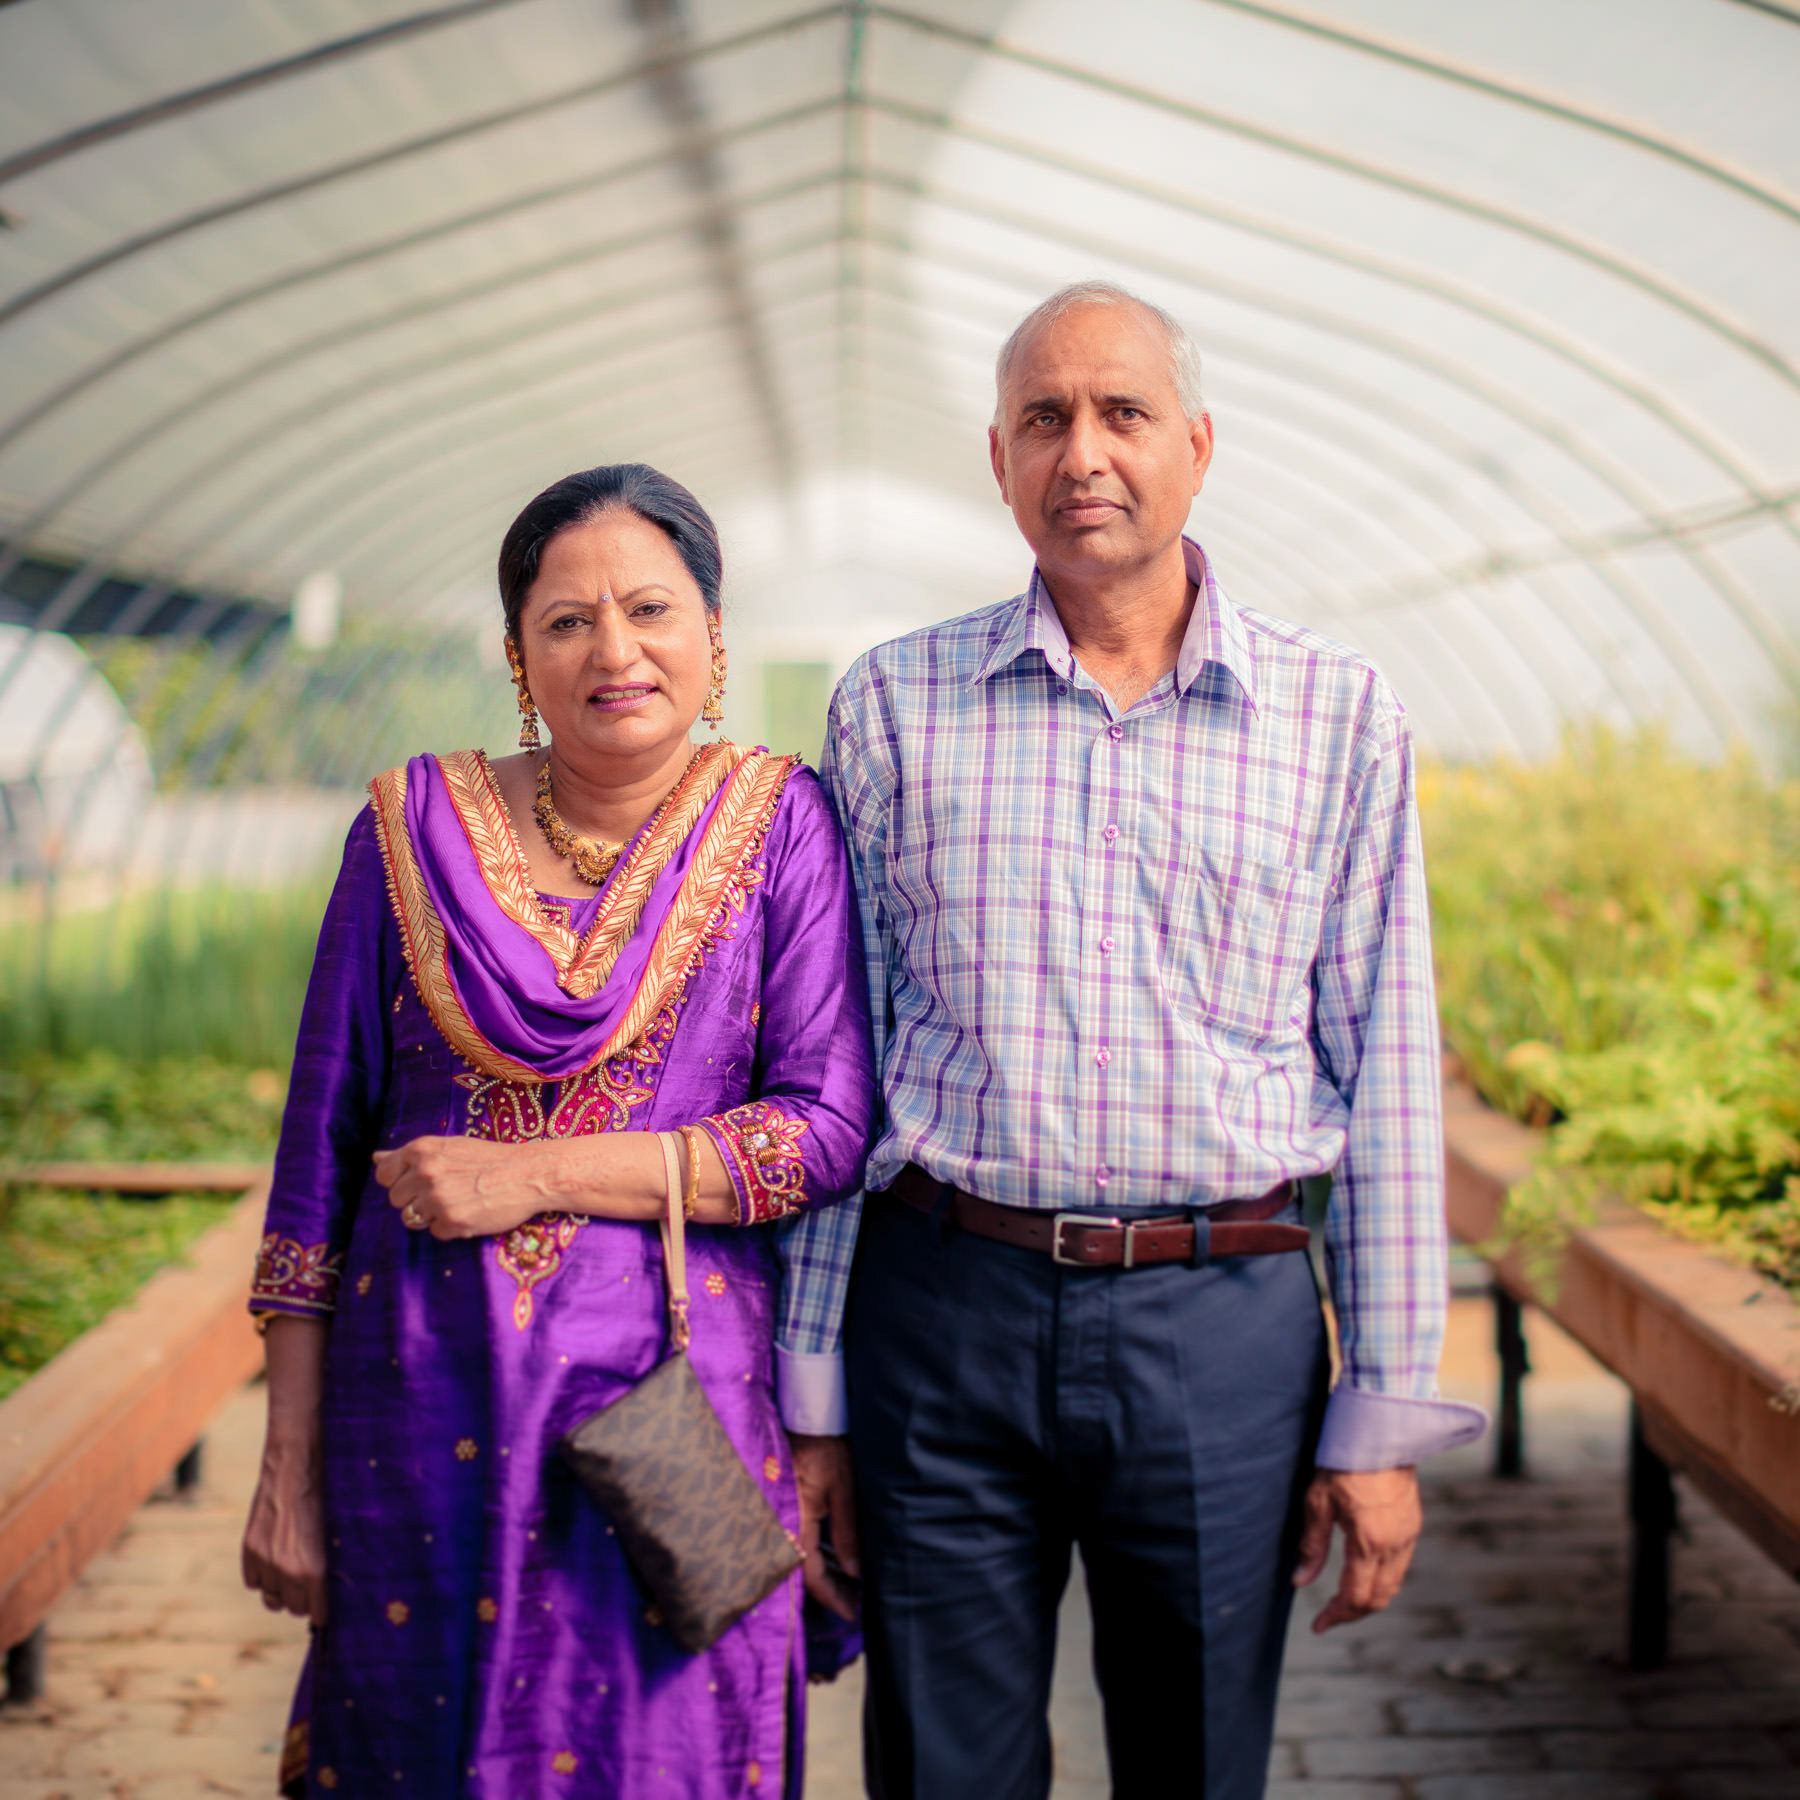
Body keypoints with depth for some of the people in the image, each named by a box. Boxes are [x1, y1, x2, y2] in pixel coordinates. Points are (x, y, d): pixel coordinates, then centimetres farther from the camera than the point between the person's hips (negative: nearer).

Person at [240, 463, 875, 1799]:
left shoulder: (777, 824, -1)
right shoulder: (416, 828, 2)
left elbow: (833, 1127, -8)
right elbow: (321, 1152, 4)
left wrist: (534, 1173, -14)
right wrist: (289, 1464, 3)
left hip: (685, 1401, -1)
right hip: (428, 1411, 1)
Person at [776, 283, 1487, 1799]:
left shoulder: (1338, 714, 3)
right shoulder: (893, 706, 4)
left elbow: (1387, 1072, 3)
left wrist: (1385, 1418, 1)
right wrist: (810, 1391, 3)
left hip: (1226, 1329, 0)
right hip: (944, 1314, 0)